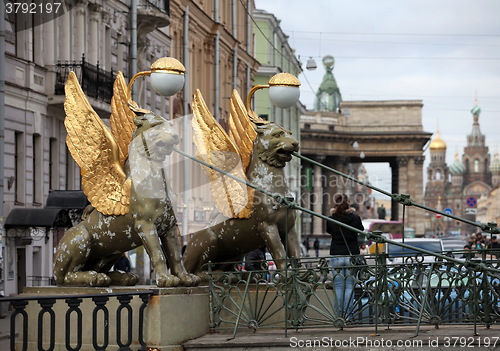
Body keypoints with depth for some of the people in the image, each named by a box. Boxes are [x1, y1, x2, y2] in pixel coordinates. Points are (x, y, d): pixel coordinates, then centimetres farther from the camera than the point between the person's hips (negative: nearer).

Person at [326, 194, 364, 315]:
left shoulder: (331, 220, -6)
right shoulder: (355, 218, -7)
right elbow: (361, 229, 13)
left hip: (335, 256, 0)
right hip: (352, 256, 0)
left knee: (338, 287, 6)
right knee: (349, 286, 3)